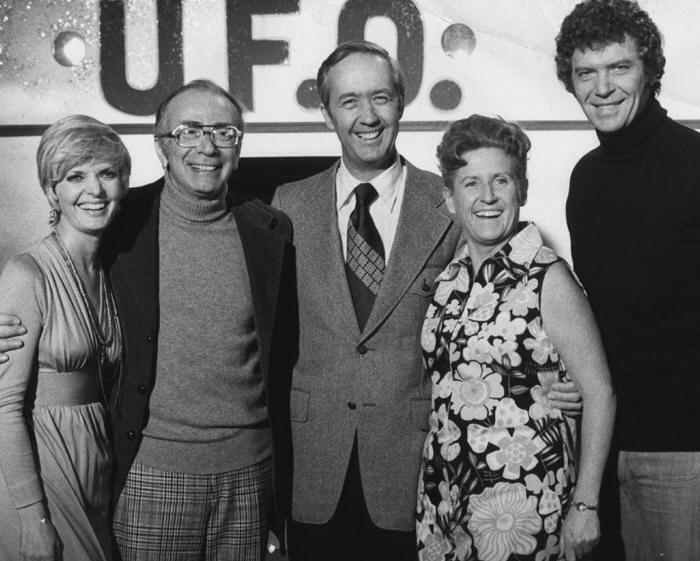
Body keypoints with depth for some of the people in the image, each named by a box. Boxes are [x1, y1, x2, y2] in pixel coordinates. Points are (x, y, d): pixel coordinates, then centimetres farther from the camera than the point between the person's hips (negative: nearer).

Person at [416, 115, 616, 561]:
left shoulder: (548, 280, -11)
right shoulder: (449, 278, 5)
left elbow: (599, 393, -10)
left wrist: (585, 505, -12)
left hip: (525, 506, -5)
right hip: (444, 496, 5)